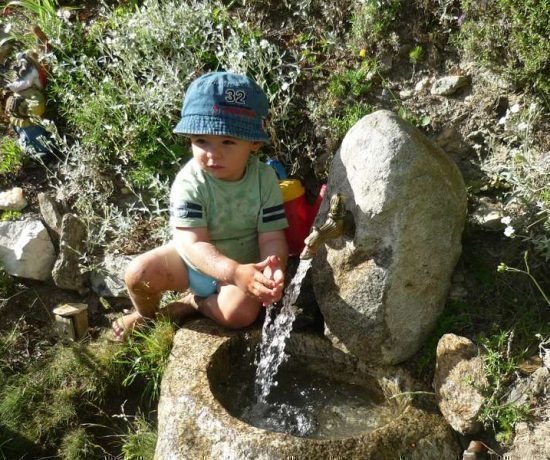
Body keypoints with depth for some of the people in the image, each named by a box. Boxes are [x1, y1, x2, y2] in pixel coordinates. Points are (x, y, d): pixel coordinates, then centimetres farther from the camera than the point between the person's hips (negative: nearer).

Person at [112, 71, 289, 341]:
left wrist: (274, 272, -43)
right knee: (138, 273, -18)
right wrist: (235, 273, -48)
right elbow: (195, 244, -31)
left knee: (241, 312, -28)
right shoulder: (189, 182, -24)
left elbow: (272, 237, -19)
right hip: (192, 258, 1)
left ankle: (191, 304, 2)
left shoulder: (265, 178, -19)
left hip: (244, 263, 0)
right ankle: (146, 314, 17)